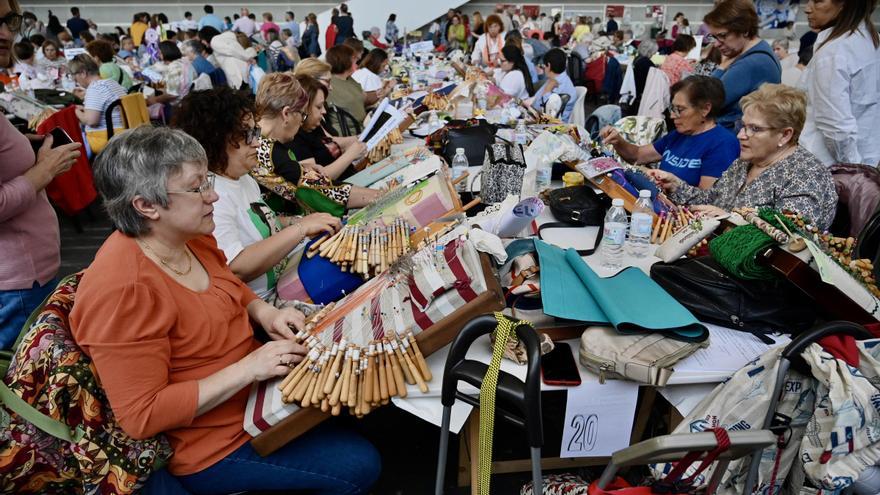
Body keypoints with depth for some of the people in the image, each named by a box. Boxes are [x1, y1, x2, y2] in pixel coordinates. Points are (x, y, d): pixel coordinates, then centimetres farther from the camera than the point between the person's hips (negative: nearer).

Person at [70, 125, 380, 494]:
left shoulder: (191, 237, -5)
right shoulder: (122, 291, -30)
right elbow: (141, 417, -27)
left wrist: (265, 313, -6)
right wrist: (247, 368, -29)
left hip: (255, 383, 8)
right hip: (214, 444, -8)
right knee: (359, 465, -5)